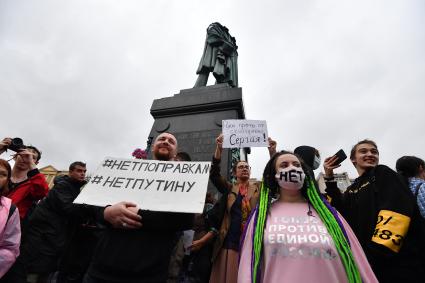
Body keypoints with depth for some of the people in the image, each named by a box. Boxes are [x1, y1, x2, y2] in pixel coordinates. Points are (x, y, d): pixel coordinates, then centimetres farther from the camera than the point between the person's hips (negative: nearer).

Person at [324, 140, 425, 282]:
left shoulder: (384, 174, 0)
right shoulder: (351, 190, 16)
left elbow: (397, 210, -16)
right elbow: (340, 212, -2)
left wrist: (377, 251, -23)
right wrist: (329, 178, -7)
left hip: (398, 259, -6)